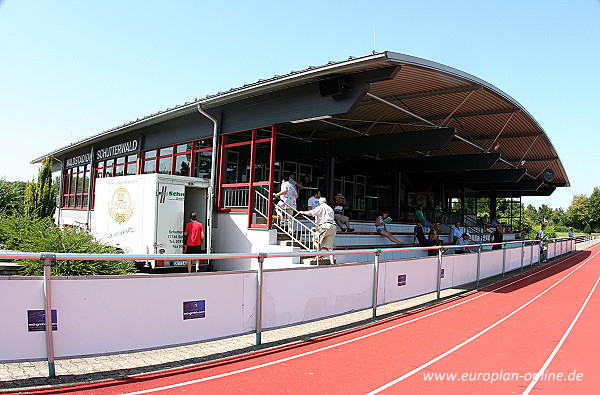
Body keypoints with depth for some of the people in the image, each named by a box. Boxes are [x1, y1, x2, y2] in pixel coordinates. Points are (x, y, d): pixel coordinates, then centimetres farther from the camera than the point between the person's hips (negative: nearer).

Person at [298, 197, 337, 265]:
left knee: (315, 239, 7)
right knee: (329, 246, 4)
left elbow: (311, 213, -4)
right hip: (333, 227, 7)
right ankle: (332, 262, -3)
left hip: (325, 226, -7)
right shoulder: (331, 209, 29)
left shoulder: (321, 207, 6)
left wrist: (303, 212, 14)